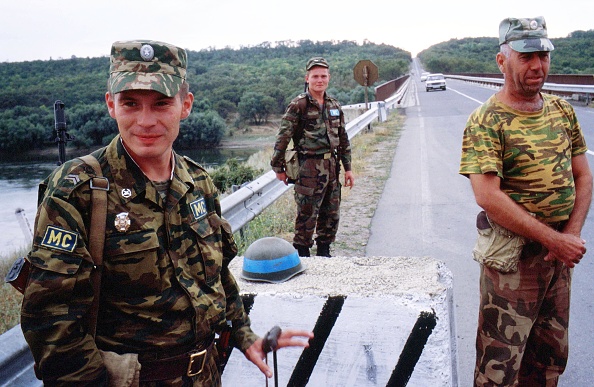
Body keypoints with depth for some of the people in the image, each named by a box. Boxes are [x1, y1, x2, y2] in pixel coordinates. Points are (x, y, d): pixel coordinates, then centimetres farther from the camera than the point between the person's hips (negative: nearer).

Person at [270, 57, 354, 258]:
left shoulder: (334, 105, 11)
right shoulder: (298, 105, -9)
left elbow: (343, 139, 16)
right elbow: (283, 138, -9)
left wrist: (347, 168, 14)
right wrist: (278, 168, -9)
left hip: (331, 167, 7)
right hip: (309, 168, -6)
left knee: (331, 215, 13)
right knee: (307, 216, -1)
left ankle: (324, 252, 28)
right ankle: (302, 255, 13)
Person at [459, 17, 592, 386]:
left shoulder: (562, 110, 6)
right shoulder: (486, 122, -15)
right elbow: (488, 197, -23)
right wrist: (554, 238, -20)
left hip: (561, 254, 7)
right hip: (514, 258, -6)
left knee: (551, 355, 20)